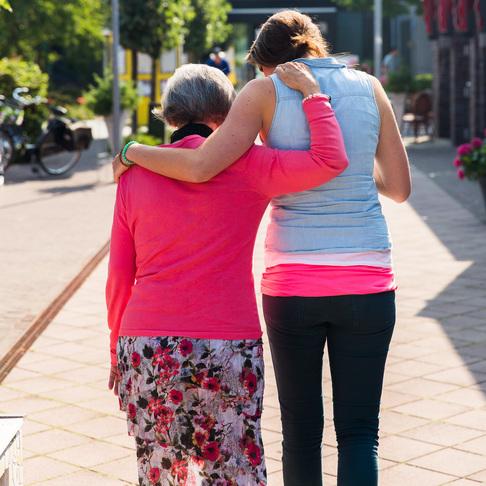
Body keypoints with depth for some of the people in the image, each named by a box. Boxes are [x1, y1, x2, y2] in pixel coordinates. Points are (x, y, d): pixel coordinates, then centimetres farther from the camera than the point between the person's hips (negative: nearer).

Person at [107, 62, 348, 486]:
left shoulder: (136, 174, 8)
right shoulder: (244, 168, -2)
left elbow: (119, 276, 9)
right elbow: (330, 162, -11)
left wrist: (118, 350, 19)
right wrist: (312, 92, 1)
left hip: (144, 350, 3)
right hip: (226, 347, -3)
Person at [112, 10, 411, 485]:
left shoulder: (266, 92, -2)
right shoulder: (369, 87, 5)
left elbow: (200, 167, -15)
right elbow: (399, 187, 10)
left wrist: (133, 152, 2)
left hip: (291, 282, -1)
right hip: (366, 281, 1)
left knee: (301, 429, 14)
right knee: (359, 432, 8)